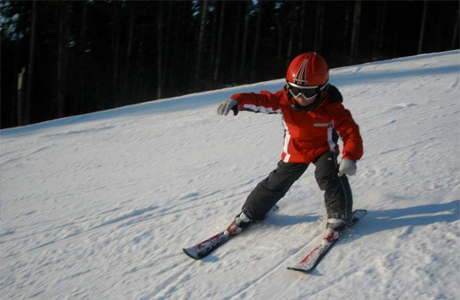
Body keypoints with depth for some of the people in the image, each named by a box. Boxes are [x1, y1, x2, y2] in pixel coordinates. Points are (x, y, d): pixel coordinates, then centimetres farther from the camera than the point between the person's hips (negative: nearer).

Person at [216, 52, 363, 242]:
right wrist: (237, 101, -49)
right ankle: (250, 213, 28)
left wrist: (350, 157, -42)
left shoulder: (331, 107, -28)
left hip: (323, 149, -2)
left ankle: (338, 217, -9)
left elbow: (350, 130, -26)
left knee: (329, 176, -28)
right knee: (276, 183, 8)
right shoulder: (285, 100, -23)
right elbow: (261, 100, -28)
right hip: (295, 151, 2)